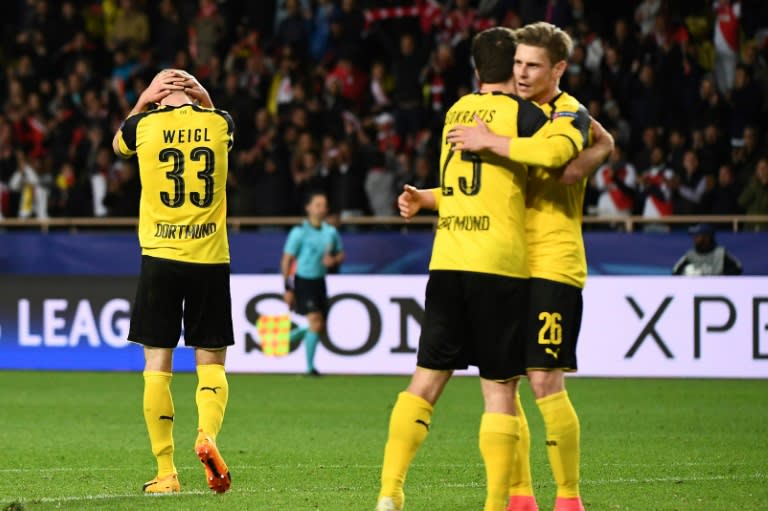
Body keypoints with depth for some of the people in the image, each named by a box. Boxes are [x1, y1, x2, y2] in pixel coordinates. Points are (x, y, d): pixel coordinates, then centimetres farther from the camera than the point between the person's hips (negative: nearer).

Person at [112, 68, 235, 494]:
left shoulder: (144, 124, 1)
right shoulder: (218, 123, 4)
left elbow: (118, 144, 25)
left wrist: (142, 102, 21)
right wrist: (204, 99, 17)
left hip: (160, 255, -1)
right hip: (210, 257, 1)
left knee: (157, 363, 3)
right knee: (211, 362, 8)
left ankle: (166, 473, 1)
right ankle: (207, 433, -20)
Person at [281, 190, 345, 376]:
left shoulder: (331, 232, 6)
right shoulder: (300, 232, -10)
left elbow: (340, 254, 18)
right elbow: (286, 260, -8)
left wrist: (333, 260, -7)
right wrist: (288, 289, -12)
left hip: (319, 282, 6)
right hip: (303, 282, -6)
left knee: (320, 328, 6)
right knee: (316, 322, -16)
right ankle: (310, 366, -6)